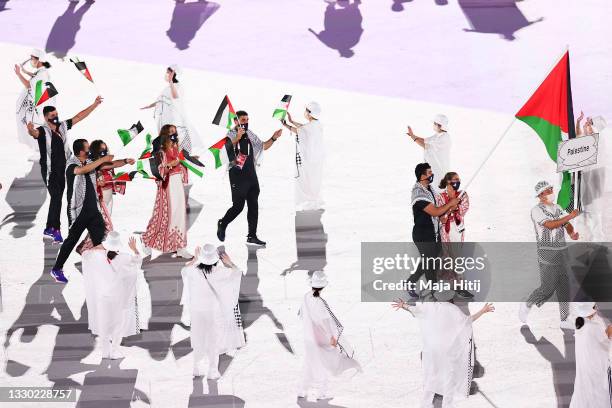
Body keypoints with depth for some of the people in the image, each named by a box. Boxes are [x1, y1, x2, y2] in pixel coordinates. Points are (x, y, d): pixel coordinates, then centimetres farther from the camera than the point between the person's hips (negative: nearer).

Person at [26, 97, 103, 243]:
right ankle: (56, 231, -10)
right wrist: (30, 129, -60)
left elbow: (79, 116, 10)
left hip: (62, 170, 6)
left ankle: (49, 229, 23)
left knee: (56, 199, 13)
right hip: (50, 171, -6)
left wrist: (95, 104, 9)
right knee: (56, 198, -12)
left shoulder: (63, 126, 6)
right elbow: (34, 133, -36)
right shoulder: (42, 131, -12)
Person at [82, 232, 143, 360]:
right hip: (118, 297, -1)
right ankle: (115, 351, 9)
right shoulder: (124, 258, -15)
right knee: (118, 323, 9)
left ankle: (106, 351, 15)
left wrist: (97, 247, 17)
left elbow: (85, 254, 6)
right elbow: (138, 259, 1)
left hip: (102, 296, 2)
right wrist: (134, 248, 19)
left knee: (104, 322, 12)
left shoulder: (99, 256, -11)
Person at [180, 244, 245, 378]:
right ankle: (212, 371, 18)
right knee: (214, 341, 12)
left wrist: (195, 259, 20)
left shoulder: (194, 271, -13)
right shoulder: (219, 272, -19)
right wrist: (229, 263, 13)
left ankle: (196, 369, 27)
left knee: (198, 340, 19)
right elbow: (237, 272, -4)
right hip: (214, 312, -2)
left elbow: (184, 271, 12)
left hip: (197, 311, 2)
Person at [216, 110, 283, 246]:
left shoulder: (250, 135, 11)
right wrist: (237, 138, -37)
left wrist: (273, 138, 6)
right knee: (238, 206, -5)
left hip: (251, 175, 6)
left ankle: (252, 236, 12)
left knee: (253, 206, 6)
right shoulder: (230, 135, -9)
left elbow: (263, 146, 22)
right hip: (238, 176, -6)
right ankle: (222, 224, 21)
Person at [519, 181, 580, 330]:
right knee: (548, 288, -6)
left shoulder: (558, 208, 13)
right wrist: (570, 216, -26)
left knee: (564, 286, 6)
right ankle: (527, 305, 18)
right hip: (547, 252, -7)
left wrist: (572, 233, -15)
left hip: (562, 251, 7)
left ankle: (564, 320, 13)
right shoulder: (537, 210, -9)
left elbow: (567, 225, 8)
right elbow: (550, 225, -22)